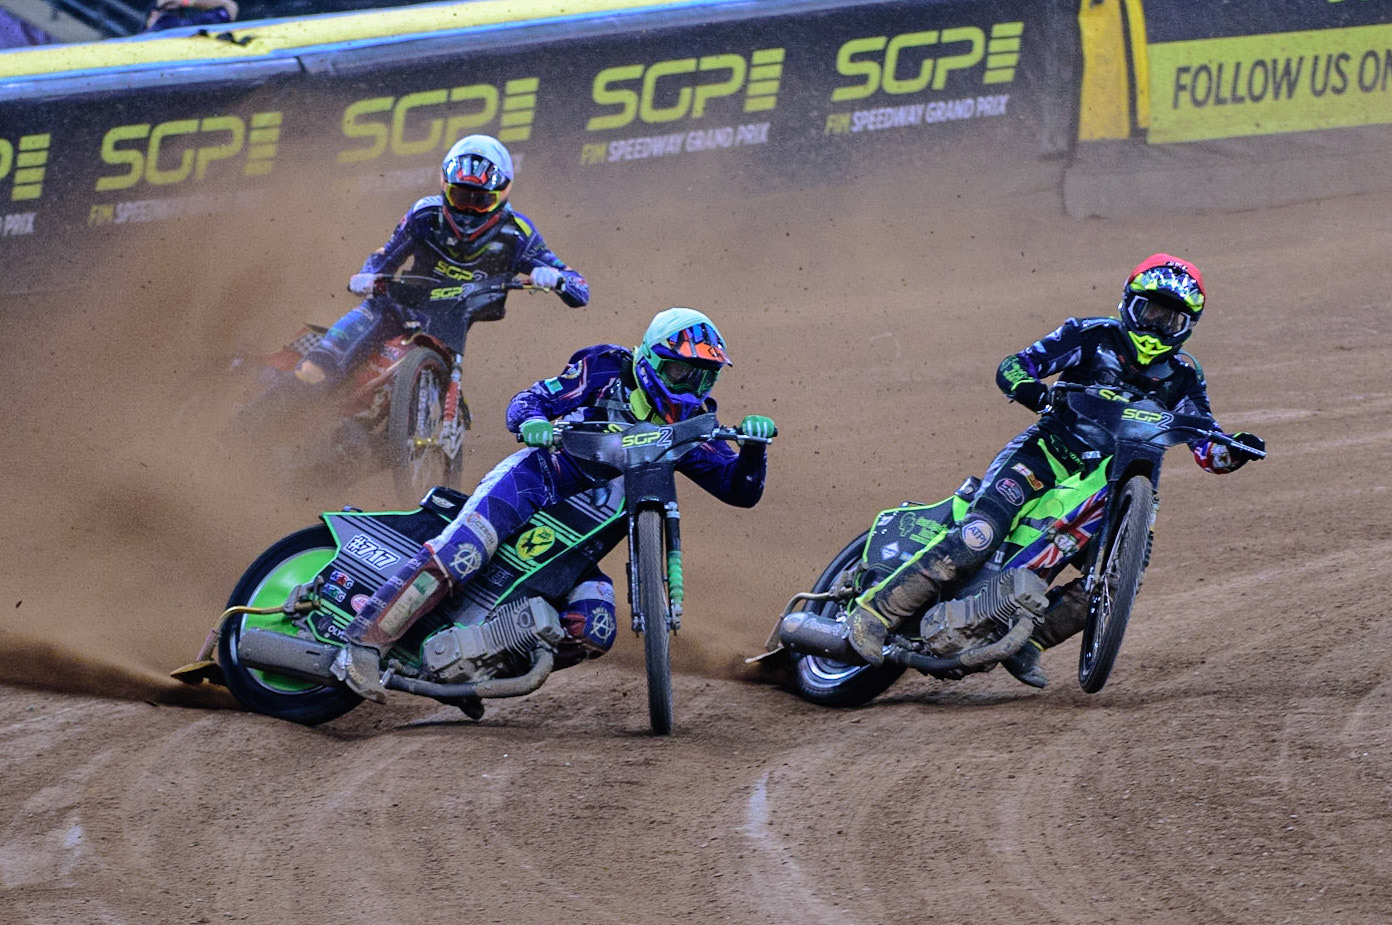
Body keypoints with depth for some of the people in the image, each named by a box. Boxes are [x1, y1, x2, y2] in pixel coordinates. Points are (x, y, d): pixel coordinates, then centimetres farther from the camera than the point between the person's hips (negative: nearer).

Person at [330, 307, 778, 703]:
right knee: (460, 554, -33)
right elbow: (530, 399, -1)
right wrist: (532, 422, -26)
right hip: (534, 480, -6)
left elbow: (740, 490, 11)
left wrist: (753, 445, -10)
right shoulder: (607, 369, 2)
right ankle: (364, 641, -31)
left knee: (593, 633, -16)